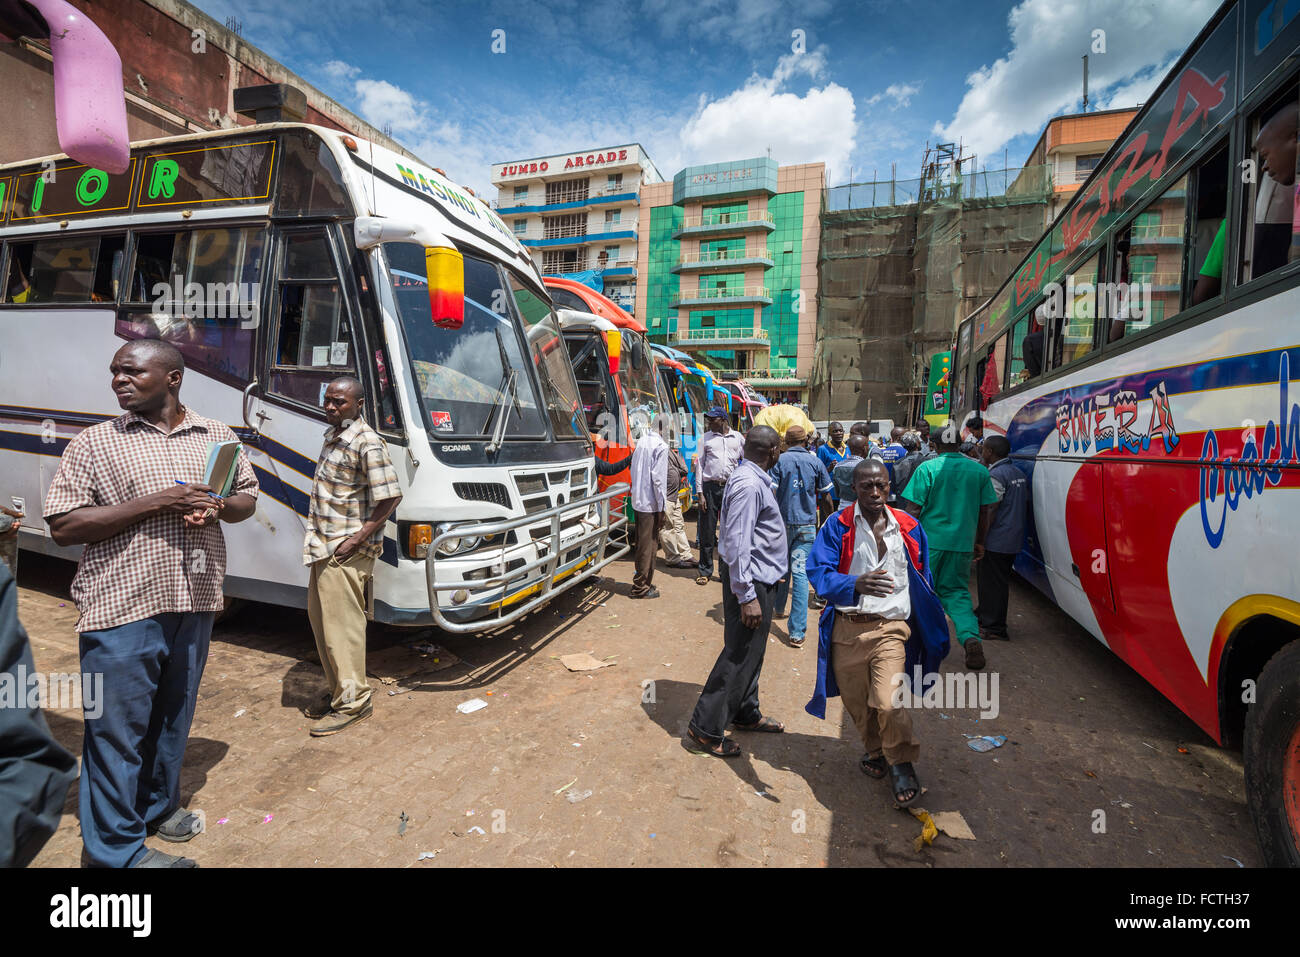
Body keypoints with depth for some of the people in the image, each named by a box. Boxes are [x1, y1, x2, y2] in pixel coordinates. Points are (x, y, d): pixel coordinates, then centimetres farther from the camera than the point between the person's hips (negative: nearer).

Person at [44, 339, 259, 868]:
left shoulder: (217, 437, 6)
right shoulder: (94, 443, -3)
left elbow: (247, 498, 13)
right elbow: (62, 527, -8)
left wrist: (217, 506, -10)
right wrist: (155, 503, -19)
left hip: (194, 603, 4)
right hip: (121, 606, -3)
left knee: (175, 714, 18)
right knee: (117, 729, 4)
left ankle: (160, 804, 39)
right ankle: (116, 848, 21)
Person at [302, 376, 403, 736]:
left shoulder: (366, 443, -17)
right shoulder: (333, 435, 12)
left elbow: (390, 497, -23)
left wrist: (357, 540, -21)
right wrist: (318, 537, 14)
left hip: (345, 552, -10)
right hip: (323, 548, 10)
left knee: (341, 625, -3)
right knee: (320, 619, 18)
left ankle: (353, 701, 11)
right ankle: (336, 689, 33)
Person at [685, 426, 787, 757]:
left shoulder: (754, 479, 11)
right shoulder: (748, 485, -22)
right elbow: (737, 543, -27)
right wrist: (747, 595, -26)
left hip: (761, 578, 11)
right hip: (750, 581, -10)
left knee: (751, 652, 21)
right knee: (740, 656, -3)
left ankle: (747, 713, 38)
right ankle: (704, 730, 8)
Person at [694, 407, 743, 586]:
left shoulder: (737, 437, 8)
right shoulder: (706, 438, 7)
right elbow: (699, 465, 5)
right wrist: (700, 493, -2)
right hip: (710, 487, 0)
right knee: (707, 531, 2)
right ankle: (705, 571, 13)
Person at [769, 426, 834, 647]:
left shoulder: (779, 461, -3)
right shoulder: (815, 462, 2)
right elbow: (826, 498, 6)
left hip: (783, 521, 0)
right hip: (807, 523, 0)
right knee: (800, 571, -4)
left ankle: (779, 609, 38)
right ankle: (797, 632, -7)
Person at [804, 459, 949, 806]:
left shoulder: (909, 527, 6)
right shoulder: (837, 525, -4)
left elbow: (922, 579, 19)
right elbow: (818, 571, -15)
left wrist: (931, 621, 20)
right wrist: (855, 585, -31)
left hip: (891, 628, 0)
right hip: (848, 628, 0)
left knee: (888, 703, -14)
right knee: (856, 702, 14)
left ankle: (900, 764, 15)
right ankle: (875, 750, 45)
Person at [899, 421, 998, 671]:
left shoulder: (927, 468, -8)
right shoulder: (979, 470, 5)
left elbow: (913, 509, -10)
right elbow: (985, 511, 9)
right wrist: (979, 542, 19)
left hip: (930, 540, -3)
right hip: (963, 542, 3)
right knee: (956, 591, 12)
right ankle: (971, 637, -9)